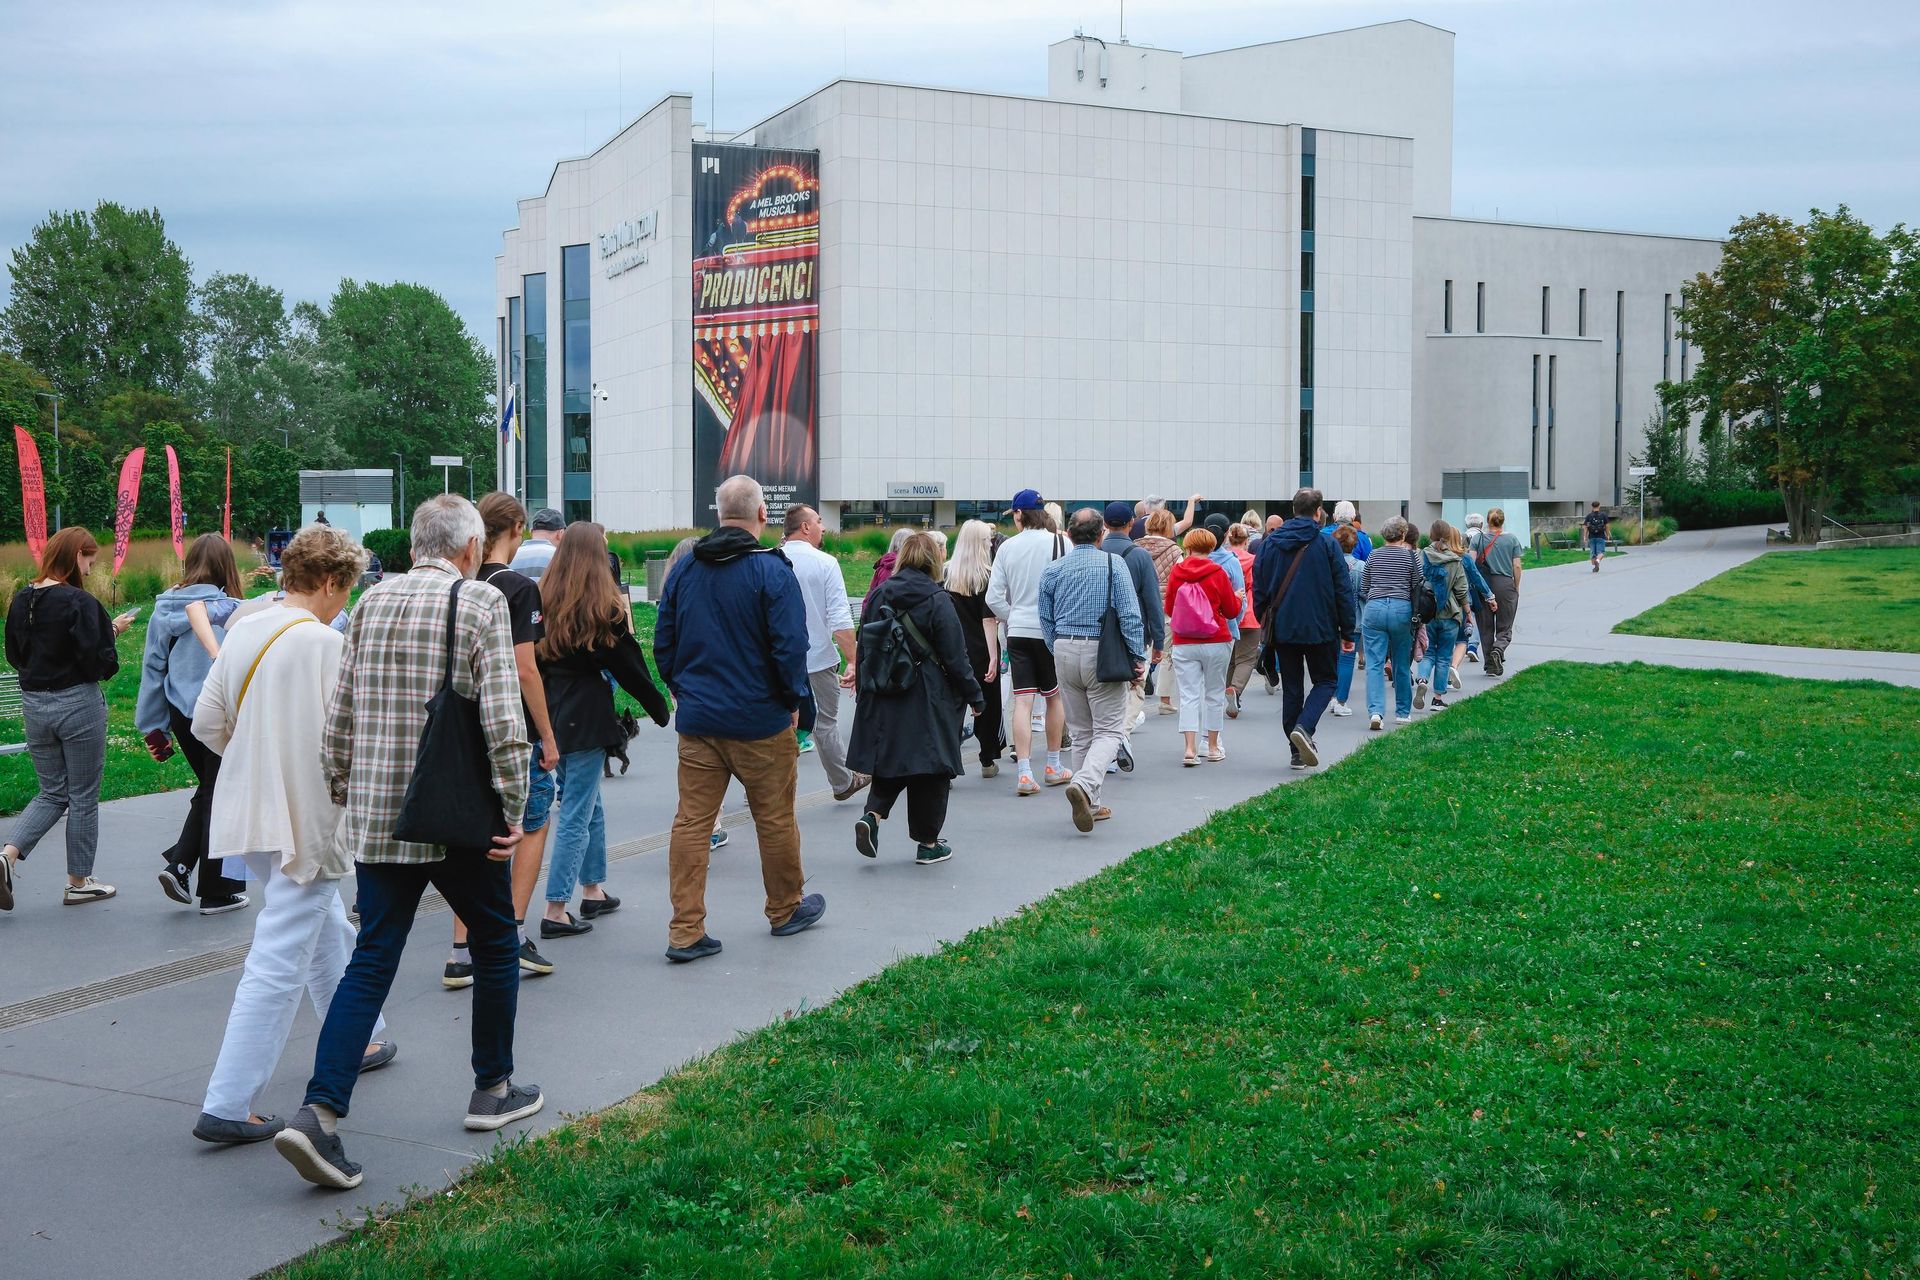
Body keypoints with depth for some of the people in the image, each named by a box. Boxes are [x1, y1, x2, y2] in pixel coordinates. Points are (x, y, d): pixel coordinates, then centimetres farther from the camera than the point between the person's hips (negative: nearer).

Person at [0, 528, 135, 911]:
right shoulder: (79, 603, -18)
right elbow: (99, 664, -19)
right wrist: (113, 631, -4)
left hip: (34, 705, 6)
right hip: (78, 706, -6)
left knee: (52, 793, 17)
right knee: (83, 796, 8)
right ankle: (79, 882, 16)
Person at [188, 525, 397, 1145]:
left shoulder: (241, 632, 5)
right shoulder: (326, 643, -17)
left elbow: (206, 723, 8)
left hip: (249, 812, 9)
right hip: (304, 821, -8)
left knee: (326, 926, 25)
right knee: (279, 964, -4)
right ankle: (228, 1106, -3)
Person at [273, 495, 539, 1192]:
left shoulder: (372, 600, 7)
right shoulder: (481, 602, -8)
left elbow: (340, 712, 9)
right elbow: (502, 720, -16)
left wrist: (341, 791, 20)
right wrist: (512, 810, -8)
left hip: (376, 816, 4)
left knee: (371, 961, 5)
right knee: (495, 944, 16)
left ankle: (319, 1112, -8)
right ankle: (493, 1089, 27)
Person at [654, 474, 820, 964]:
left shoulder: (684, 569, 5)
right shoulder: (772, 571, -12)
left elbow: (663, 642, 10)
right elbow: (790, 646, -15)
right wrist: (793, 700, 0)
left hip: (697, 719, 4)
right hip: (760, 721, -4)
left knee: (692, 821, 5)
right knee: (776, 819, 12)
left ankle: (685, 931, 3)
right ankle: (786, 910, 29)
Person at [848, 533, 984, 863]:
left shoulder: (878, 596, 4)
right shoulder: (938, 602, -12)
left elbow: (864, 648, 10)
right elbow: (956, 659, -11)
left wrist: (869, 689, 20)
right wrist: (975, 696, 1)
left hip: (883, 699, 5)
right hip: (927, 700, -5)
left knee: (890, 761, 17)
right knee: (930, 765, 6)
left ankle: (871, 814, -5)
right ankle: (928, 842, 13)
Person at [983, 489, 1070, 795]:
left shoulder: (1007, 547, 1)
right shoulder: (1059, 543, -5)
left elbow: (994, 599, 1)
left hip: (1017, 632, 1)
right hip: (1051, 630, -1)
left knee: (1022, 701, -1)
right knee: (1054, 696, 15)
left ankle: (1024, 773, -10)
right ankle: (1053, 767, 24)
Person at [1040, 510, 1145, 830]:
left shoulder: (1053, 570, 6)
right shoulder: (1112, 564, -5)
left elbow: (1046, 621, 11)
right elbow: (1130, 615, -10)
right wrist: (1138, 658, -5)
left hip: (1065, 651, 4)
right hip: (1101, 651, -4)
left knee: (1080, 732, 14)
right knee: (1109, 730, -1)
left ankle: (1089, 805, 15)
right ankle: (1084, 784, -25)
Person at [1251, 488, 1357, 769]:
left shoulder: (1270, 543, 3)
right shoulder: (1328, 545, -6)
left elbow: (1259, 588, 6)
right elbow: (1343, 591, -5)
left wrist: (1265, 622, 15)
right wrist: (1347, 633, 2)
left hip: (1282, 628, 3)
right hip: (1320, 628, -3)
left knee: (1291, 687, 11)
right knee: (1325, 681, 11)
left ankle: (1298, 751, 12)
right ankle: (1304, 728, -14)